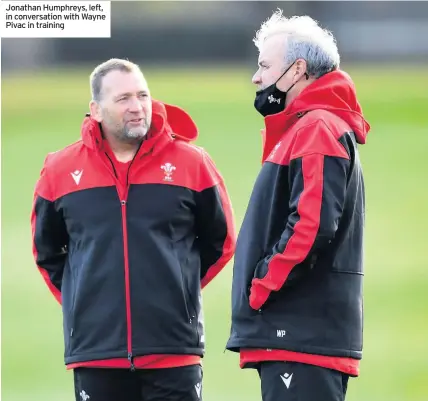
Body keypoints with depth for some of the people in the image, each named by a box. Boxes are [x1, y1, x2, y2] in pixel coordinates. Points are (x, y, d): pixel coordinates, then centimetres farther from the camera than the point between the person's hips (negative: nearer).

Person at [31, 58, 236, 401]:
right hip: (95, 352, 1)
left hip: (174, 351, -1)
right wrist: (84, 297, 11)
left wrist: (175, 288, 10)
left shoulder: (191, 163, 1)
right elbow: (47, 251, 19)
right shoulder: (61, 170, 4)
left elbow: (220, 241, 13)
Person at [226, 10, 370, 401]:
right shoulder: (301, 128, 22)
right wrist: (263, 285, 15)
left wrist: (262, 286, -15)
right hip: (292, 333, 11)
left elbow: (312, 225, -23)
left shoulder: (318, 130, -11)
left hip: (303, 335, -11)